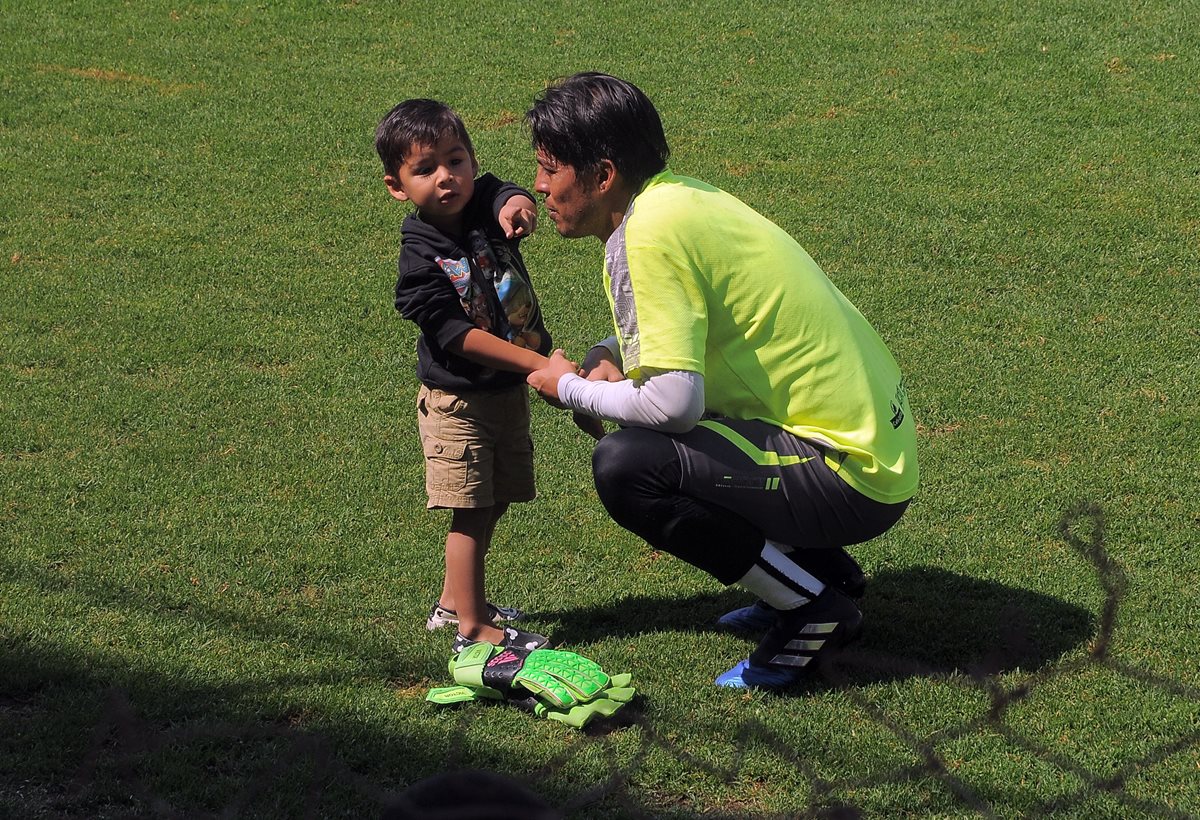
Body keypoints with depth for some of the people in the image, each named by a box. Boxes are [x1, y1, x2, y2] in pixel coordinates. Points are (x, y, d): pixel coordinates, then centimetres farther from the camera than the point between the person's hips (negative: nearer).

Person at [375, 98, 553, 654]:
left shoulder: (485, 202, -5)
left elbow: (511, 199, -28)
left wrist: (517, 208, -53)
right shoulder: (421, 258, -19)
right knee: (471, 512, -4)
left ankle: (453, 601, 33)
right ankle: (472, 629, 3)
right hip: (457, 401, -6)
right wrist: (539, 364, -28)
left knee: (494, 504, 17)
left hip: (509, 392, 6)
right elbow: (459, 336, -22)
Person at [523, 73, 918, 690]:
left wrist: (570, 390, -8)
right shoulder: (676, 197, 8)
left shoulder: (652, 231, -20)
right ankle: (826, 571, 22)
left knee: (625, 466, -21)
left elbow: (673, 402, -26)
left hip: (851, 475, -10)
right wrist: (608, 357, 4)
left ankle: (813, 609, -4)